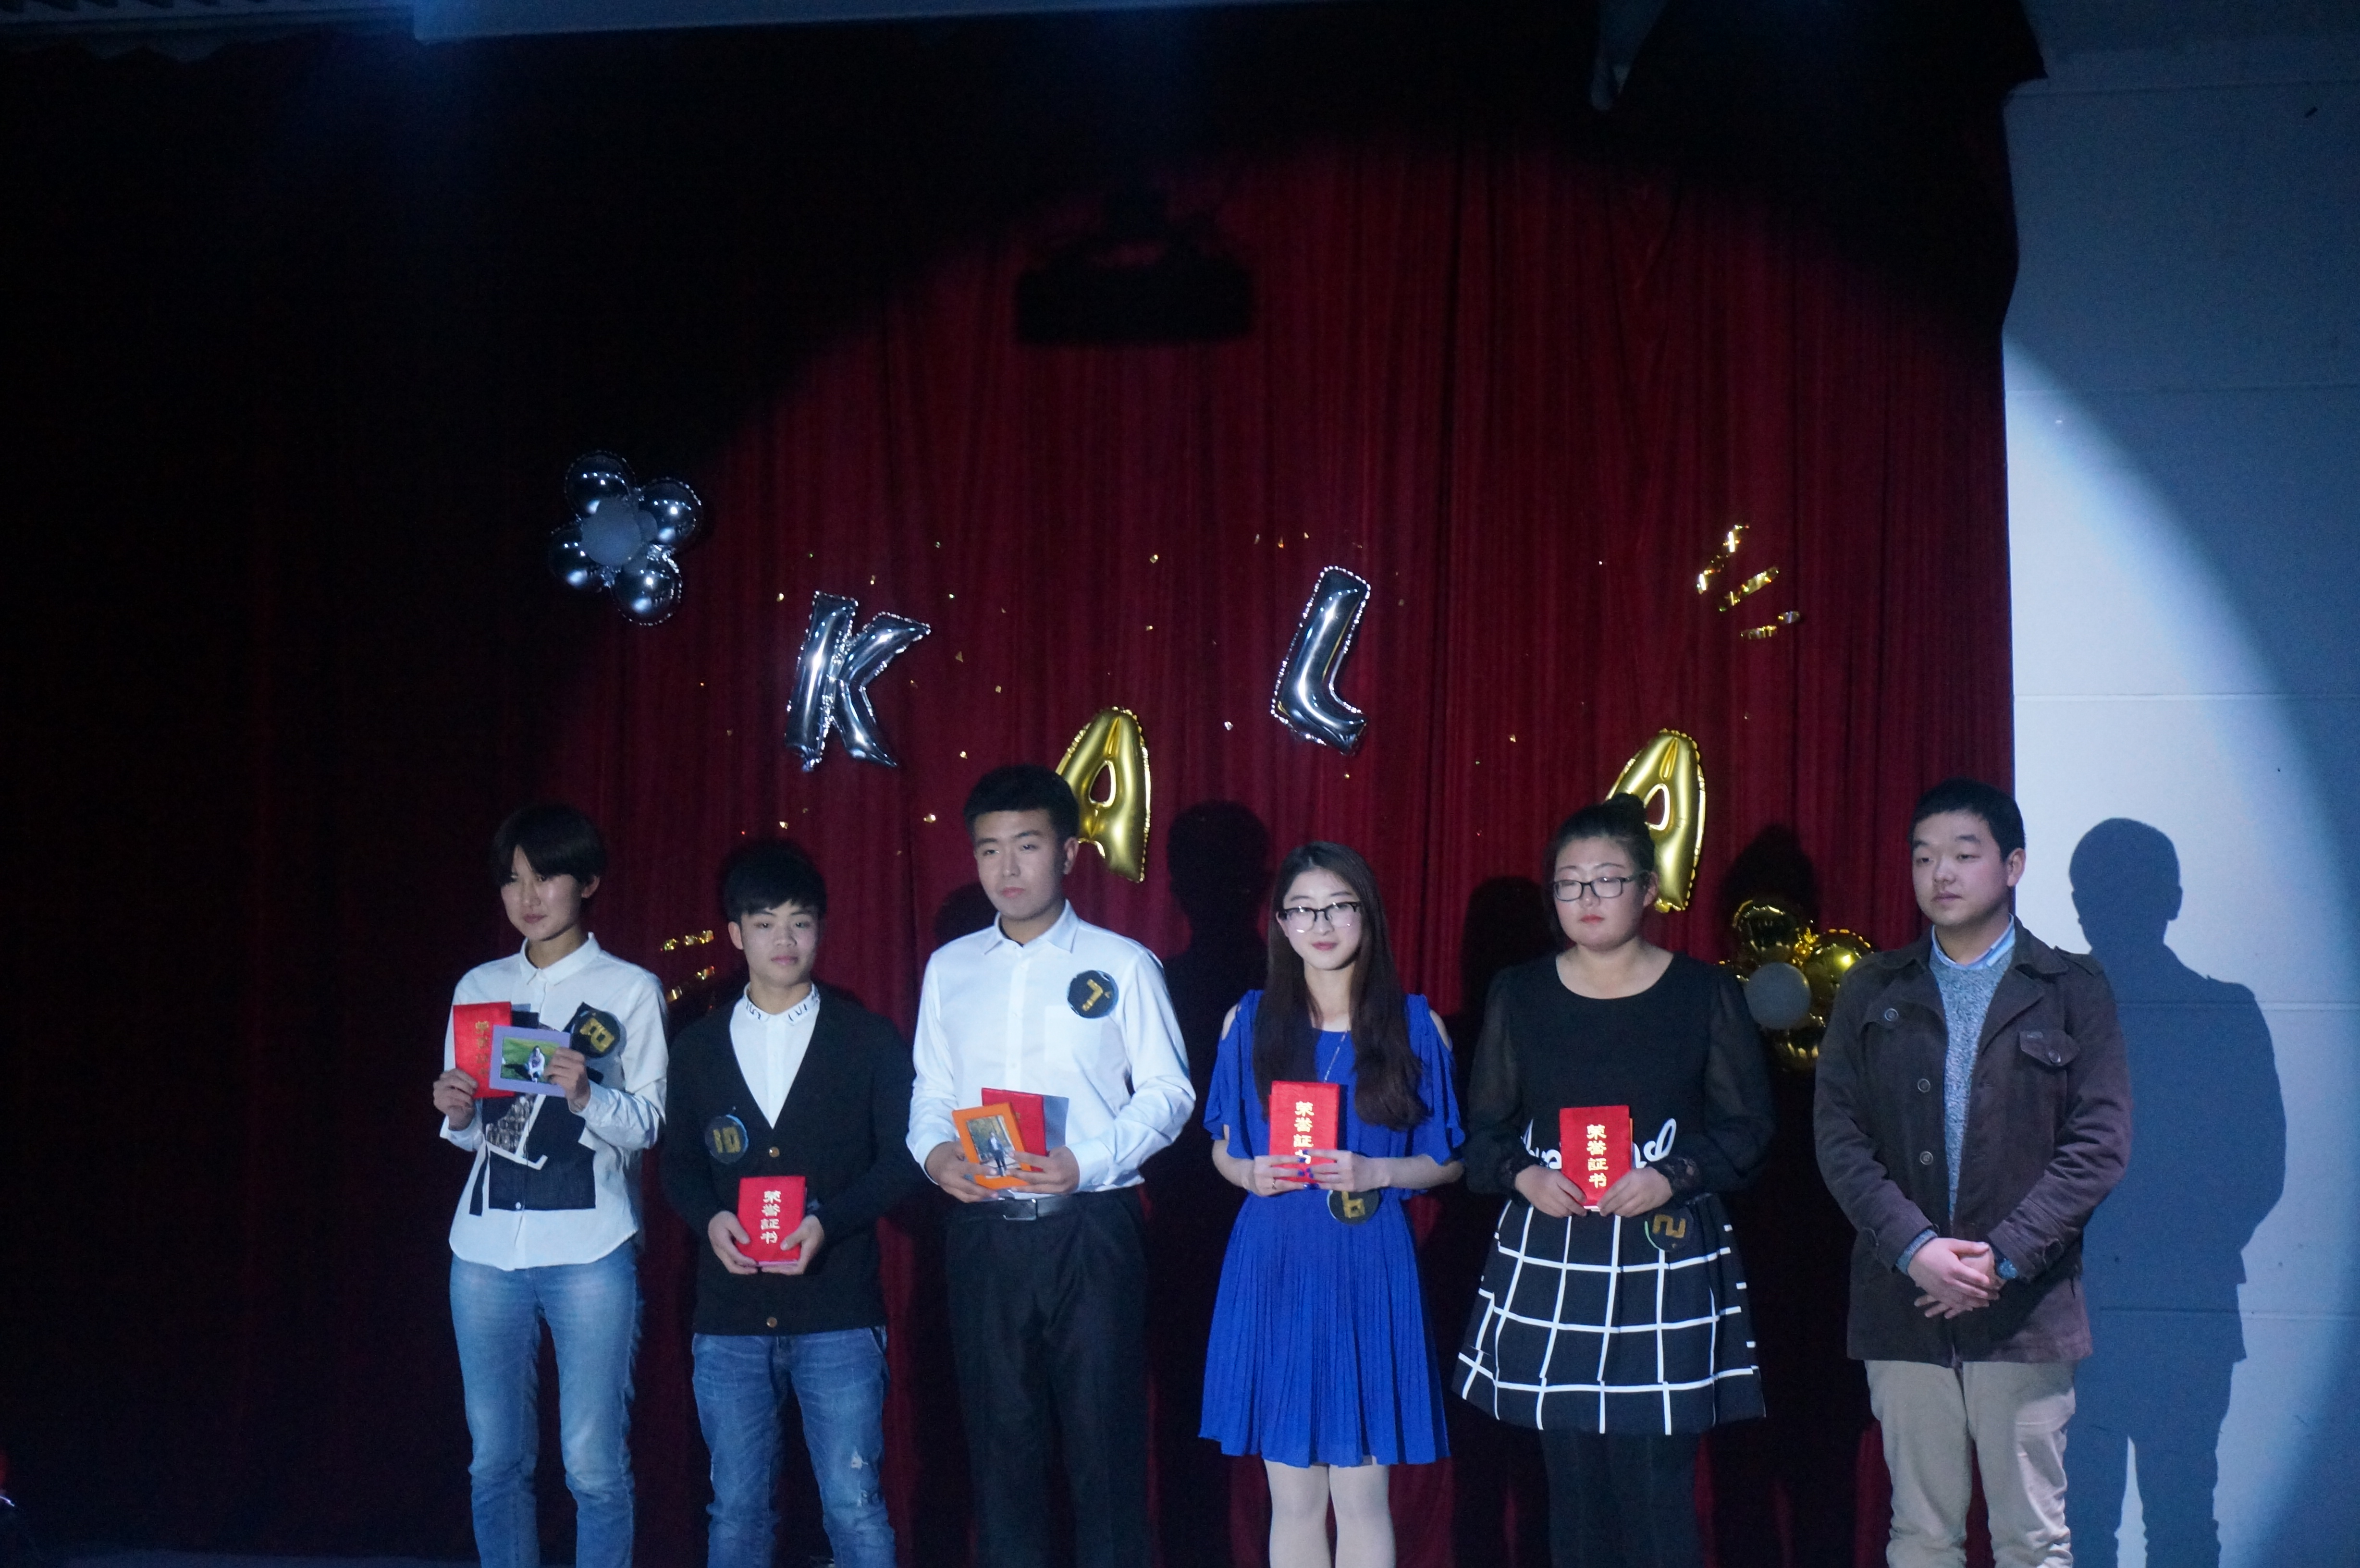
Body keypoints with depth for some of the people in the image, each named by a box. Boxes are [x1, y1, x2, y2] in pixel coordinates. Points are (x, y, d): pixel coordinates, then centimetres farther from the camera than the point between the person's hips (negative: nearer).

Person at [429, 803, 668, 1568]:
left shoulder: (630, 990, 3)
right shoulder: (479, 988, 14)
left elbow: (648, 1124, -2)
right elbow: (469, 1132, 17)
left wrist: (586, 1097, -20)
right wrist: (457, 1114, -4)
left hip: (589, 1251, -4)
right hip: (486, 1247, 4)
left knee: (594, 1462, -5)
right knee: (495, 1460, 5)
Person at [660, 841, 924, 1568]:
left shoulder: (869, 1039, 3)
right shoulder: (699, 1048, 11)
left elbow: (902, 1160, 0)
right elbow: (679, 1165, 13)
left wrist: (826, 1222, -14)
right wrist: (711, 1218, -8)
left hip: (838, 1315, -2)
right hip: (729, 1316, 3)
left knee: (854, 1507, -4)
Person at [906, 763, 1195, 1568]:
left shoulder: (1121, 965, 0)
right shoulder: (950, 969, 10)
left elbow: (1167, 1094, -2)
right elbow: (931, 1093, 12)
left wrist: (1088, 1163, -17)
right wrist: (934, 1151, -9)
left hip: (1090, 1226, -3)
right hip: (985, 1230, 3)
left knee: (1103, 1435, -1)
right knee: (1001, 1437, 9)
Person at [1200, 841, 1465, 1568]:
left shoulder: (1415, 1025, 2)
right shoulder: (1250, 1021, 5)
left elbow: (1448, 1160, 5)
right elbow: (1223, 1147, 13)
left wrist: (1374, 1172, -13)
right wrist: (1250, 1173, -9)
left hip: (1369, 1268, -1)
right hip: (1274, 1263, 1)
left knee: (1360, 1495, 1)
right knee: (1293, 1496, 6)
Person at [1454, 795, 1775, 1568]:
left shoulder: (1704, 993, 3)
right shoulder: (1518, 995, 9)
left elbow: (1747, 1126, 2)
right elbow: (1483, 1130, 10)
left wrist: (1673, 1176, -14)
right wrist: (1524, 1175, -9)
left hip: (1666, 1263, -2)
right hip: (1547, 1260, 2)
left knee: (1657, 1488, -6)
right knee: (1573, 1484, 5)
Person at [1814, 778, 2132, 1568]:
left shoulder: (2072, 989, 3)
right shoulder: (1872, 991, 8)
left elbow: (2099, 1145, -3)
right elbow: (1837, 1132, 1)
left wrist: (2003, 1256, -12)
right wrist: (1913, 1246, -13)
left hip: (2025, 1307, -2)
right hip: (1902, 1308, 2)